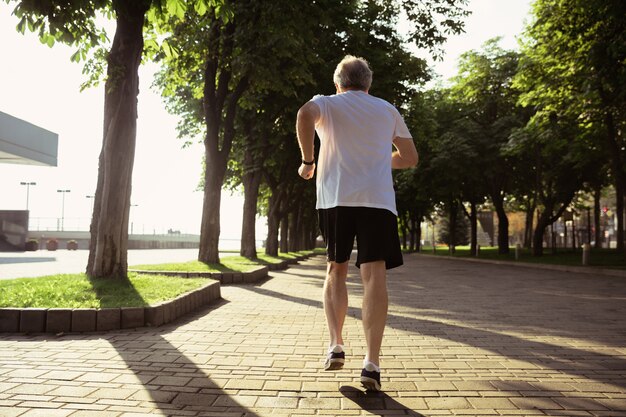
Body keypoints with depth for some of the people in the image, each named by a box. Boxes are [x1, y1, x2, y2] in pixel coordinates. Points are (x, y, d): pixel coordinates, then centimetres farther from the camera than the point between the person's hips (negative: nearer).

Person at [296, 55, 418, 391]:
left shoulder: (326, 103, 14)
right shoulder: (387, 110, 21)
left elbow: (305, 115, -12)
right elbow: (410, 158, 23)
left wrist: (308, 160, -3)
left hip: (334, 197, 0)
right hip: (378, 199, 1)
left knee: (336, 269, 14)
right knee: (374, 274, -6)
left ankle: (336, 346, 5)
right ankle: (372, 363, -14)